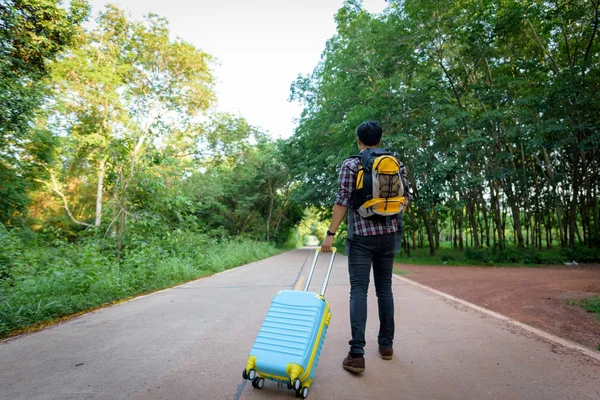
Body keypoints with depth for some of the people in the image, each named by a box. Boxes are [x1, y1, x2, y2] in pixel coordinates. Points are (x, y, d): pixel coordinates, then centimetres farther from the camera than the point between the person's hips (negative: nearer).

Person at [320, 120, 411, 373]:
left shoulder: (351, 165, -5)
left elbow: (343, 201, -11)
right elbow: (407, 197, 11)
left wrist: (330, 233, -8)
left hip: (361, 235, -4)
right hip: (389, 234, 4)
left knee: (358, 290, -3)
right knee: (385, 288, 14)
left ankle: (357, 354, -6)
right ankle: (386, 344, 26)